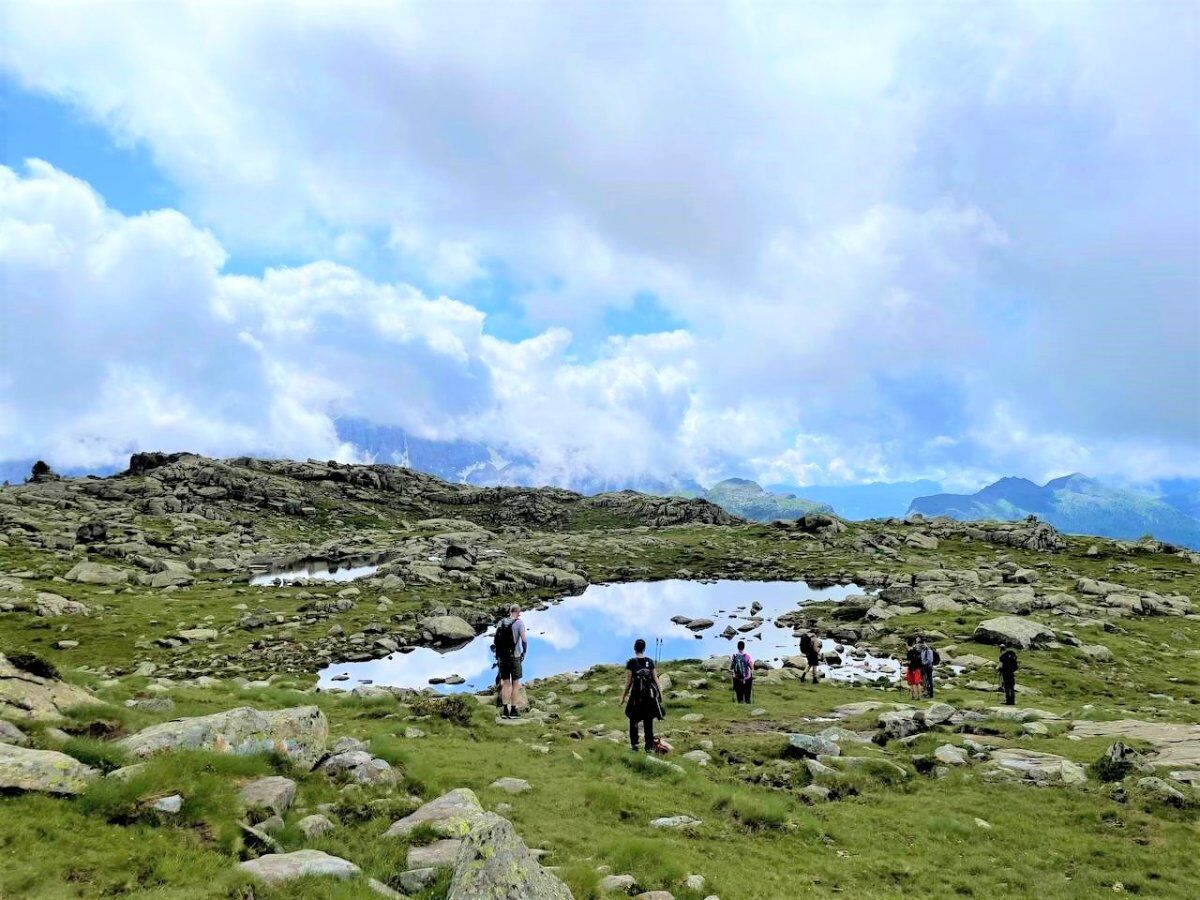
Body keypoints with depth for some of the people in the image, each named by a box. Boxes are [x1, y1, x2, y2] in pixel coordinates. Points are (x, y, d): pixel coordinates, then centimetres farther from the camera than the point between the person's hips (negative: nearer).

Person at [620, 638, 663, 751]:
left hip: (637, 694, -2)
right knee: (649, 721, 8)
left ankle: (634, 744, 12)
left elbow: (628, 682, -7)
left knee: (633, 720, 15)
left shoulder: (631, 662, -8)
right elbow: (655, 679, 2)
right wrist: (660, 693, 10)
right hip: (650, 694, 2)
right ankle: (649, 747, 7)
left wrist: (624, 696, 1)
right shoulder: (650, 661, 1)